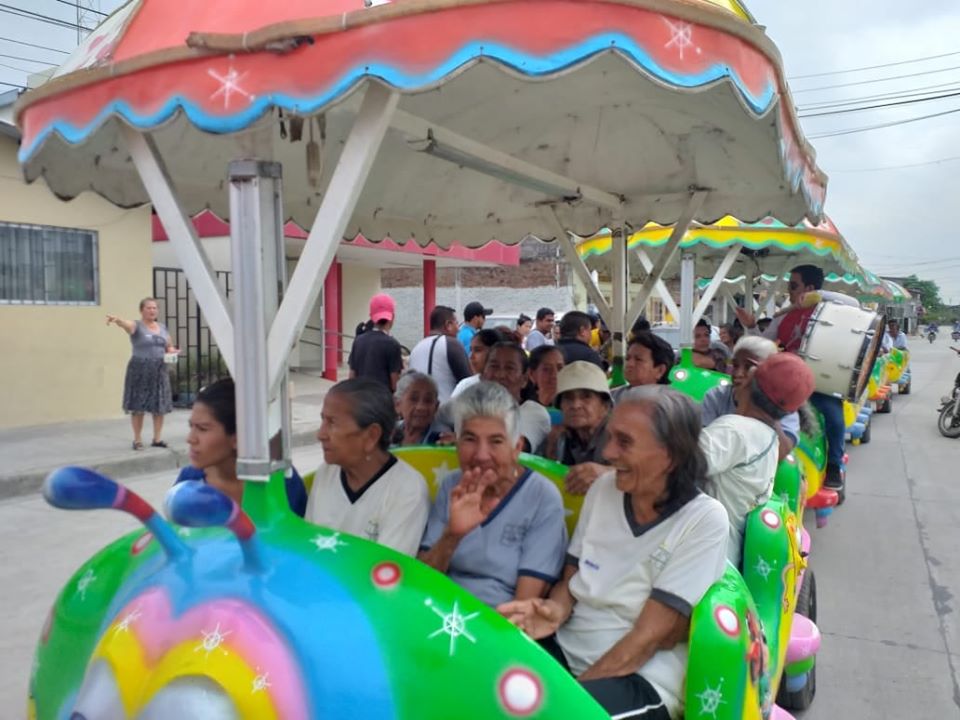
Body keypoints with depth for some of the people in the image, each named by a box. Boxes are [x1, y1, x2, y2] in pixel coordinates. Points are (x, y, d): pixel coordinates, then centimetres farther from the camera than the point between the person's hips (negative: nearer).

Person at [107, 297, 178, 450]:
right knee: (138, 406, -2)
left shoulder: (162, 327, 12)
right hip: (140, 370, -5)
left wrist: (172, 352, -1)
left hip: (159, 370, 5)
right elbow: (127, 324, -28)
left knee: (159, 405, 5)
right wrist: (117, 320, -51)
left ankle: (157, 438, 15)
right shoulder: (137, 326, -4)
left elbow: (170, 347, 23)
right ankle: (137, 440, 8)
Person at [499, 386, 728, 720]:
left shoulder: (704, 520, -13)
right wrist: (556, 609, -12)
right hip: (565, 649, 6)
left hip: (640, 681, -5)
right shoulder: (603, 488, 3)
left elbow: (649, 637, -15)